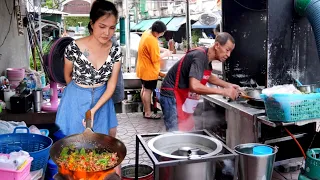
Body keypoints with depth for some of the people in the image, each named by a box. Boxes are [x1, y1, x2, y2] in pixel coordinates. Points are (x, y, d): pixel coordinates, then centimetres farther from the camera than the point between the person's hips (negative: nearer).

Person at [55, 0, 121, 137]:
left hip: (102, 100, 3)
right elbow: (68, 75, -2)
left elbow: (111, 86, -9)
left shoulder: (115, 51, -13)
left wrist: (93, 110, -19)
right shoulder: (74, 48, -22)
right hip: (77, 101, -3)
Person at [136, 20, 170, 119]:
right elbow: (155, 58, -25)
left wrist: (162, 49, 4)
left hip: (143, 68, 10)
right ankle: (148, 113, 12)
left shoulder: (147, 33, 1)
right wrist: (165, 54, -9)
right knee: (148, 91, 1)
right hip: (149, 70, -10)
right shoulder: (152, 40, -29)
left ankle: (145, 108, 33)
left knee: (144, 89, 19)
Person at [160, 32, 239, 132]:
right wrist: (222, 91, -28)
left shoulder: (207, 56, 5)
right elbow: (194, 86, -35)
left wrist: (228, 85, 12)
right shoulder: (200, 56, -23)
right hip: (172, 97, -10)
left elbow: (207, 76, 25)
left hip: (184, 99, 10)